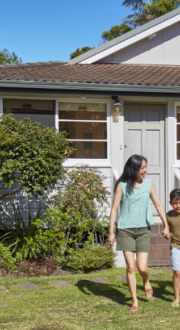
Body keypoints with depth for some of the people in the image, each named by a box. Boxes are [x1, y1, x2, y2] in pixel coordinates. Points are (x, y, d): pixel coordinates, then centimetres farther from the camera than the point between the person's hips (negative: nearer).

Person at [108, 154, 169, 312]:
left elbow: (159, 205, 12)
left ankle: (146, 282, 31)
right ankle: (134, 301, 14)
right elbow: (114, 209, -2)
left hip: (143, 230, 1)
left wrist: (166, 226, 9)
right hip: (125, 230, -1)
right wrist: (111, 232, -5)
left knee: (142, 268, -5)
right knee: (130, 267, 0)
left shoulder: (148, 184, 4)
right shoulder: (122, 186, -4)